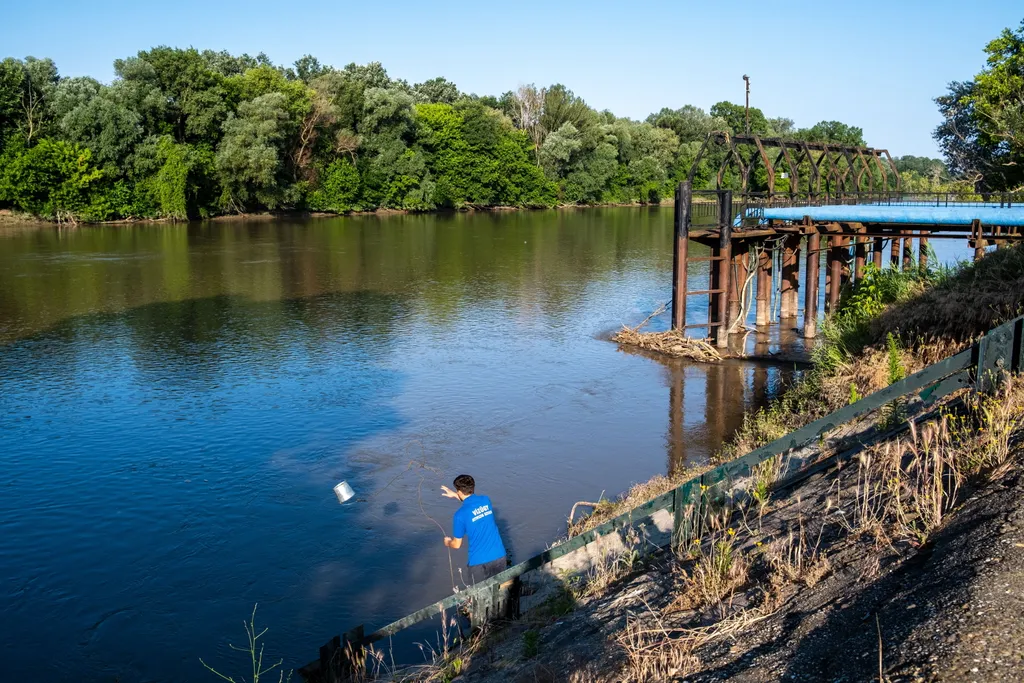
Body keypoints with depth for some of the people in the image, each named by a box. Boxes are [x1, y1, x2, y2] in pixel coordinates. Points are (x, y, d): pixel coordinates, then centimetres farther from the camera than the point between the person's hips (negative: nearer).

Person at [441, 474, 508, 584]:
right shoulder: (486, 500, 2)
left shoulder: (460, 514, -13)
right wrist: (455, 496, 38)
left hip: (480, 562, -5)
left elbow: (457, 545, -2)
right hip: (499, 557, 5)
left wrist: (448, 542, 20)